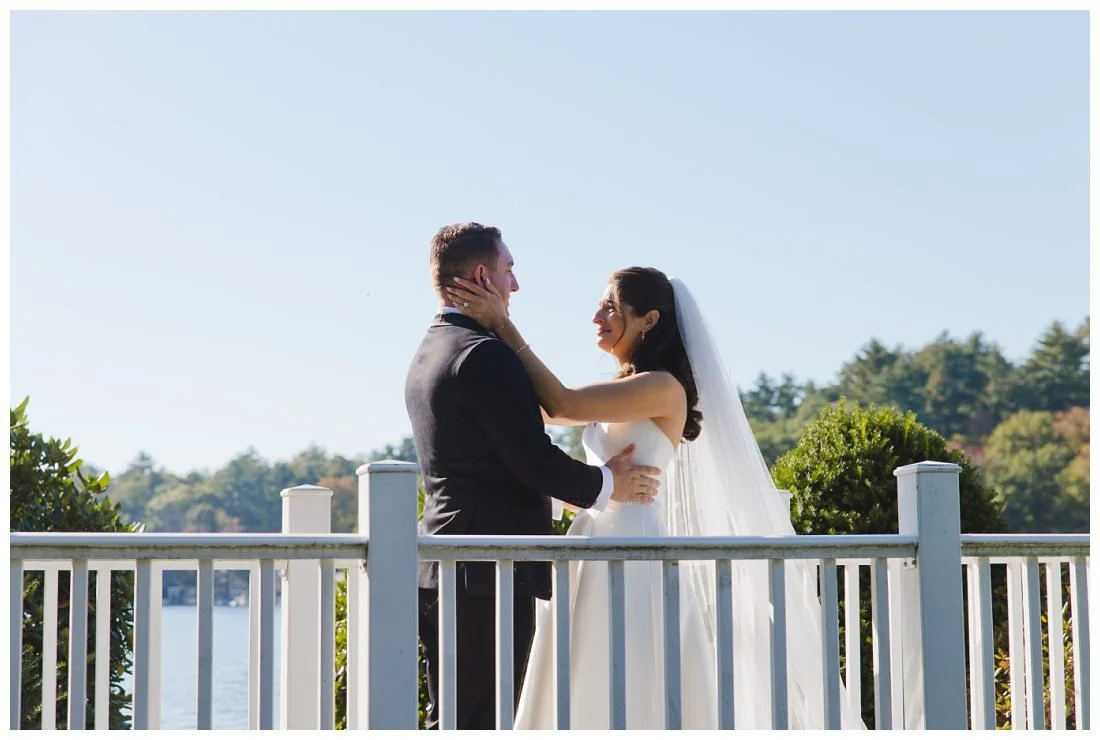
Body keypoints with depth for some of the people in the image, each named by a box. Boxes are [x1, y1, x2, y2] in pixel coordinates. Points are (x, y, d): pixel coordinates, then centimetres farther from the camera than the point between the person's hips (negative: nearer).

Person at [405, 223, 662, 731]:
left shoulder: (428, 355, 17)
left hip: (439, 574, 10)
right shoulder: (484, 354, -14)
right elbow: (532, 458, -17)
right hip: (489, 574, -10)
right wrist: (606, 484, -1)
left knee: (453, 719, 13)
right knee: (477, 722, -6)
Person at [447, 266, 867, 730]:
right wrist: (495, 322, 2)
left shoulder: (663, 388, -12)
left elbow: (562, 404, -19)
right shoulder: (617, 391, 16)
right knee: (591, 704, 11)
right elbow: (546, 409, 8)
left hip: (635, 560, -9)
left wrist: (504, 328, -14)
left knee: (636, 705, -4)